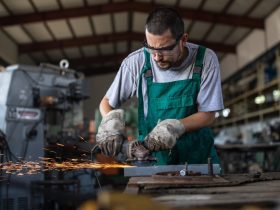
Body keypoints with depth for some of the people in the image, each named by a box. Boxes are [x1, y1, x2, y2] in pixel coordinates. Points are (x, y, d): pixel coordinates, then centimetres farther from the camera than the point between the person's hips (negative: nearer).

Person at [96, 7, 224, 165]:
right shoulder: (136, 62, -10)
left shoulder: (206, 60, -10)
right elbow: (106, 103, 3)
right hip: (152, 156, -2)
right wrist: (111, 121, -20)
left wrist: (175, 127, -23)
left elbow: (208, 115, -6)